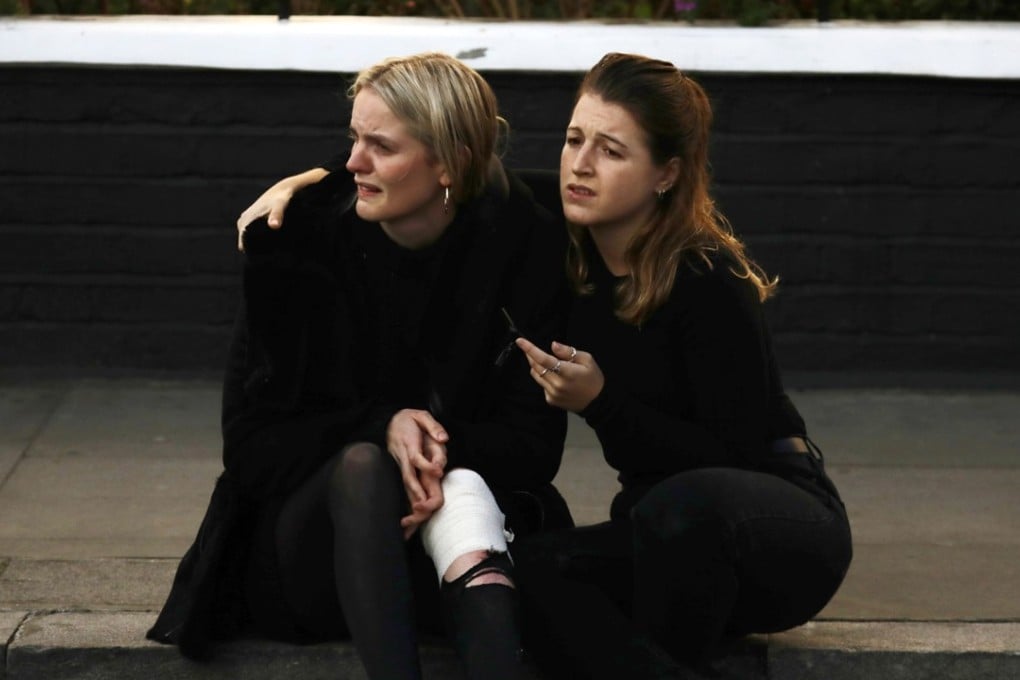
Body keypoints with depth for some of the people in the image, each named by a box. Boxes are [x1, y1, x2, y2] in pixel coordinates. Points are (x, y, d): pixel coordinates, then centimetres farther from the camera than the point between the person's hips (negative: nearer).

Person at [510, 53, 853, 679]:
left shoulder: (709, 281, -20)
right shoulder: (571, 258, -1)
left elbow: (734, 459, -19)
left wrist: (602, 403, -25)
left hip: (778, 527, -5)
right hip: (661, 532, 6)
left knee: (682, 504, -40)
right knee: (531, 570, -25)